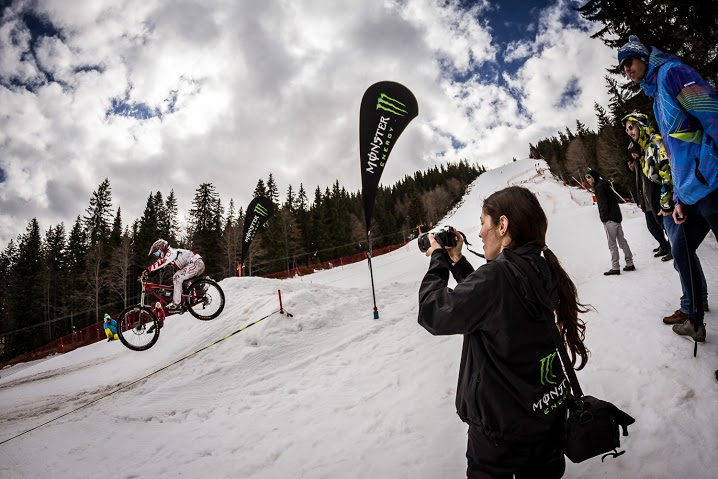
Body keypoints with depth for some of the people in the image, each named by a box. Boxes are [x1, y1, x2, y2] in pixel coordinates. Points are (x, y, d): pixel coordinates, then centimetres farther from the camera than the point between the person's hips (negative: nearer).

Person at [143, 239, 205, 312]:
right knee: (175, 278, 12)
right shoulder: (169, 254, 14)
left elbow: (159, 264, -29)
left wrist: (147, 271, -30)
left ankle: (176, 304, -15)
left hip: (197, 263, -11)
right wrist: (148, 273, 9)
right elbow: (159, 266, 16)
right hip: (196, 264, 11)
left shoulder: (171, 253, -16)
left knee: (177, 277, -17)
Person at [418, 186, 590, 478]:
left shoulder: (497, 275, -28)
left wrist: (439, 259, -10)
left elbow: (433, 313, -22)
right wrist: (457, 262, 7)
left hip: (504, 424, -7)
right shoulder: (541, 268, -2)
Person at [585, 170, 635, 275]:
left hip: (610, 219, -10)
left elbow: (603, 204, -17)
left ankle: (615, 267, -2)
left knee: (612, 243, -5)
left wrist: (604, 219, -12)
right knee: (622, 240, 13)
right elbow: (614, 200, 19)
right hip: (617, 216, 10)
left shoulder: (599, 187, -12)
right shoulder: (605, 185, 16)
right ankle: (630, 264, 18)